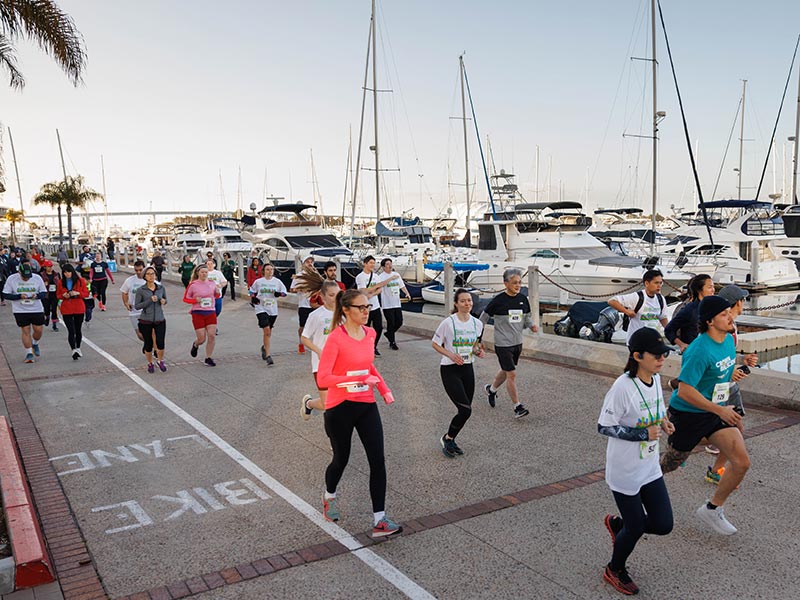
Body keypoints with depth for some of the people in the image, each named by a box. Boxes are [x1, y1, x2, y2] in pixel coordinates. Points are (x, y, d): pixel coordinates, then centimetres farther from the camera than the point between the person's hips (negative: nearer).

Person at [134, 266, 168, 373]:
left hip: (160, 320, 1)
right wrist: (150, 300, -19)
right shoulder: (141, 290, -6)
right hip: (146, 321, -1)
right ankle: (150, 364, 31)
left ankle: (160, 361, 19)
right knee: (148, 344, 6)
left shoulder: (161, 288, 3)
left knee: (160, 343, -9)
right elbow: (136, 306, -9)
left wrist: (163, 301, -5)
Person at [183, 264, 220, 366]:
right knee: (202, 339, -1)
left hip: (211, 312, 3)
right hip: (198, 313, -3)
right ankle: (195, 345, 36)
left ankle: (208, 358, 9)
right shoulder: (193, 285, -5)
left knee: (212, 336, -6)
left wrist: (217, 292, -4)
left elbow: (216, 296, 19)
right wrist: (195, 300, -16)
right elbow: (185, 299, 2)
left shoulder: (212, 283, 6)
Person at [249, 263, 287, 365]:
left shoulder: (277, 281, 1)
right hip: (261, 309, -3)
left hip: (273, 310, 3)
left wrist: (279, 294, -13)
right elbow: (252, 291, 14)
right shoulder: (258, 282, 0)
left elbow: (284, 292, 8)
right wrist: (253, 298, -5)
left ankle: (264, 347, 45)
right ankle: (268, 356, -12)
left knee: (268, 331, 16)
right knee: (266, 331, -15)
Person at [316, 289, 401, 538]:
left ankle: (379, 520, 2)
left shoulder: (370, 333, 4)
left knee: (378, 461, -3)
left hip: (366, 405, 5)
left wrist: (384, 389, 9)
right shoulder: (336, 338, -16)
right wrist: (359, 380, -29)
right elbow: (322, 378, -22)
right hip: (340, 407, -5)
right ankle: (329, 496, 45)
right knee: (341, 459, 13)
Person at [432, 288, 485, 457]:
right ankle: (447, 438, 13)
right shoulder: (448, 323, -14)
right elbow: (435, 344, -5)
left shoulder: (477, 323, 3)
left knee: (465, 410, 7)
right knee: (465, 410, -12)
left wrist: (478, 351, -4)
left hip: (467, 369, 6)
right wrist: (450, 355, -19)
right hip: (450, 370, -6)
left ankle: (450, 440, 29)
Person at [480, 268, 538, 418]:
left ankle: (491, 389, 47)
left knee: (505, 371, 20)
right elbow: (484, 318, -2)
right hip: (503, 344, -6)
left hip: (518, 343, 6)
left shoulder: (523, 299, 3)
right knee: (511, 375, -7)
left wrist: (532, 326, -7)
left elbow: (527, 317, 15)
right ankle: (517, 407, 3)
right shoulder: (498, 300, -13)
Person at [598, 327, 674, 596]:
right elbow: (604, 426, -22)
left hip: (650, 468, 7)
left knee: (663, 525, 7)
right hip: (625, 471, -7)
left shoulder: (656, 378, -2)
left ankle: (617, 525, 35)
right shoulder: (623, 386, -26)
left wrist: (663, 421, -5)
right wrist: (643, 434, -27)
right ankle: (615, 571, 36)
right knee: (636, 528, 7)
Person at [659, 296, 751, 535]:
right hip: (688, 414, -7)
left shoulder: (728, 339, 1)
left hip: (718, 411, 8)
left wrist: (733, 373, 6)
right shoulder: (700, 350, -27)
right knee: (670, 464, 9)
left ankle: (712, 509, 16)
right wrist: (720, 410, -26)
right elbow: (684, 391, -29)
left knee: (742, 463, -3)